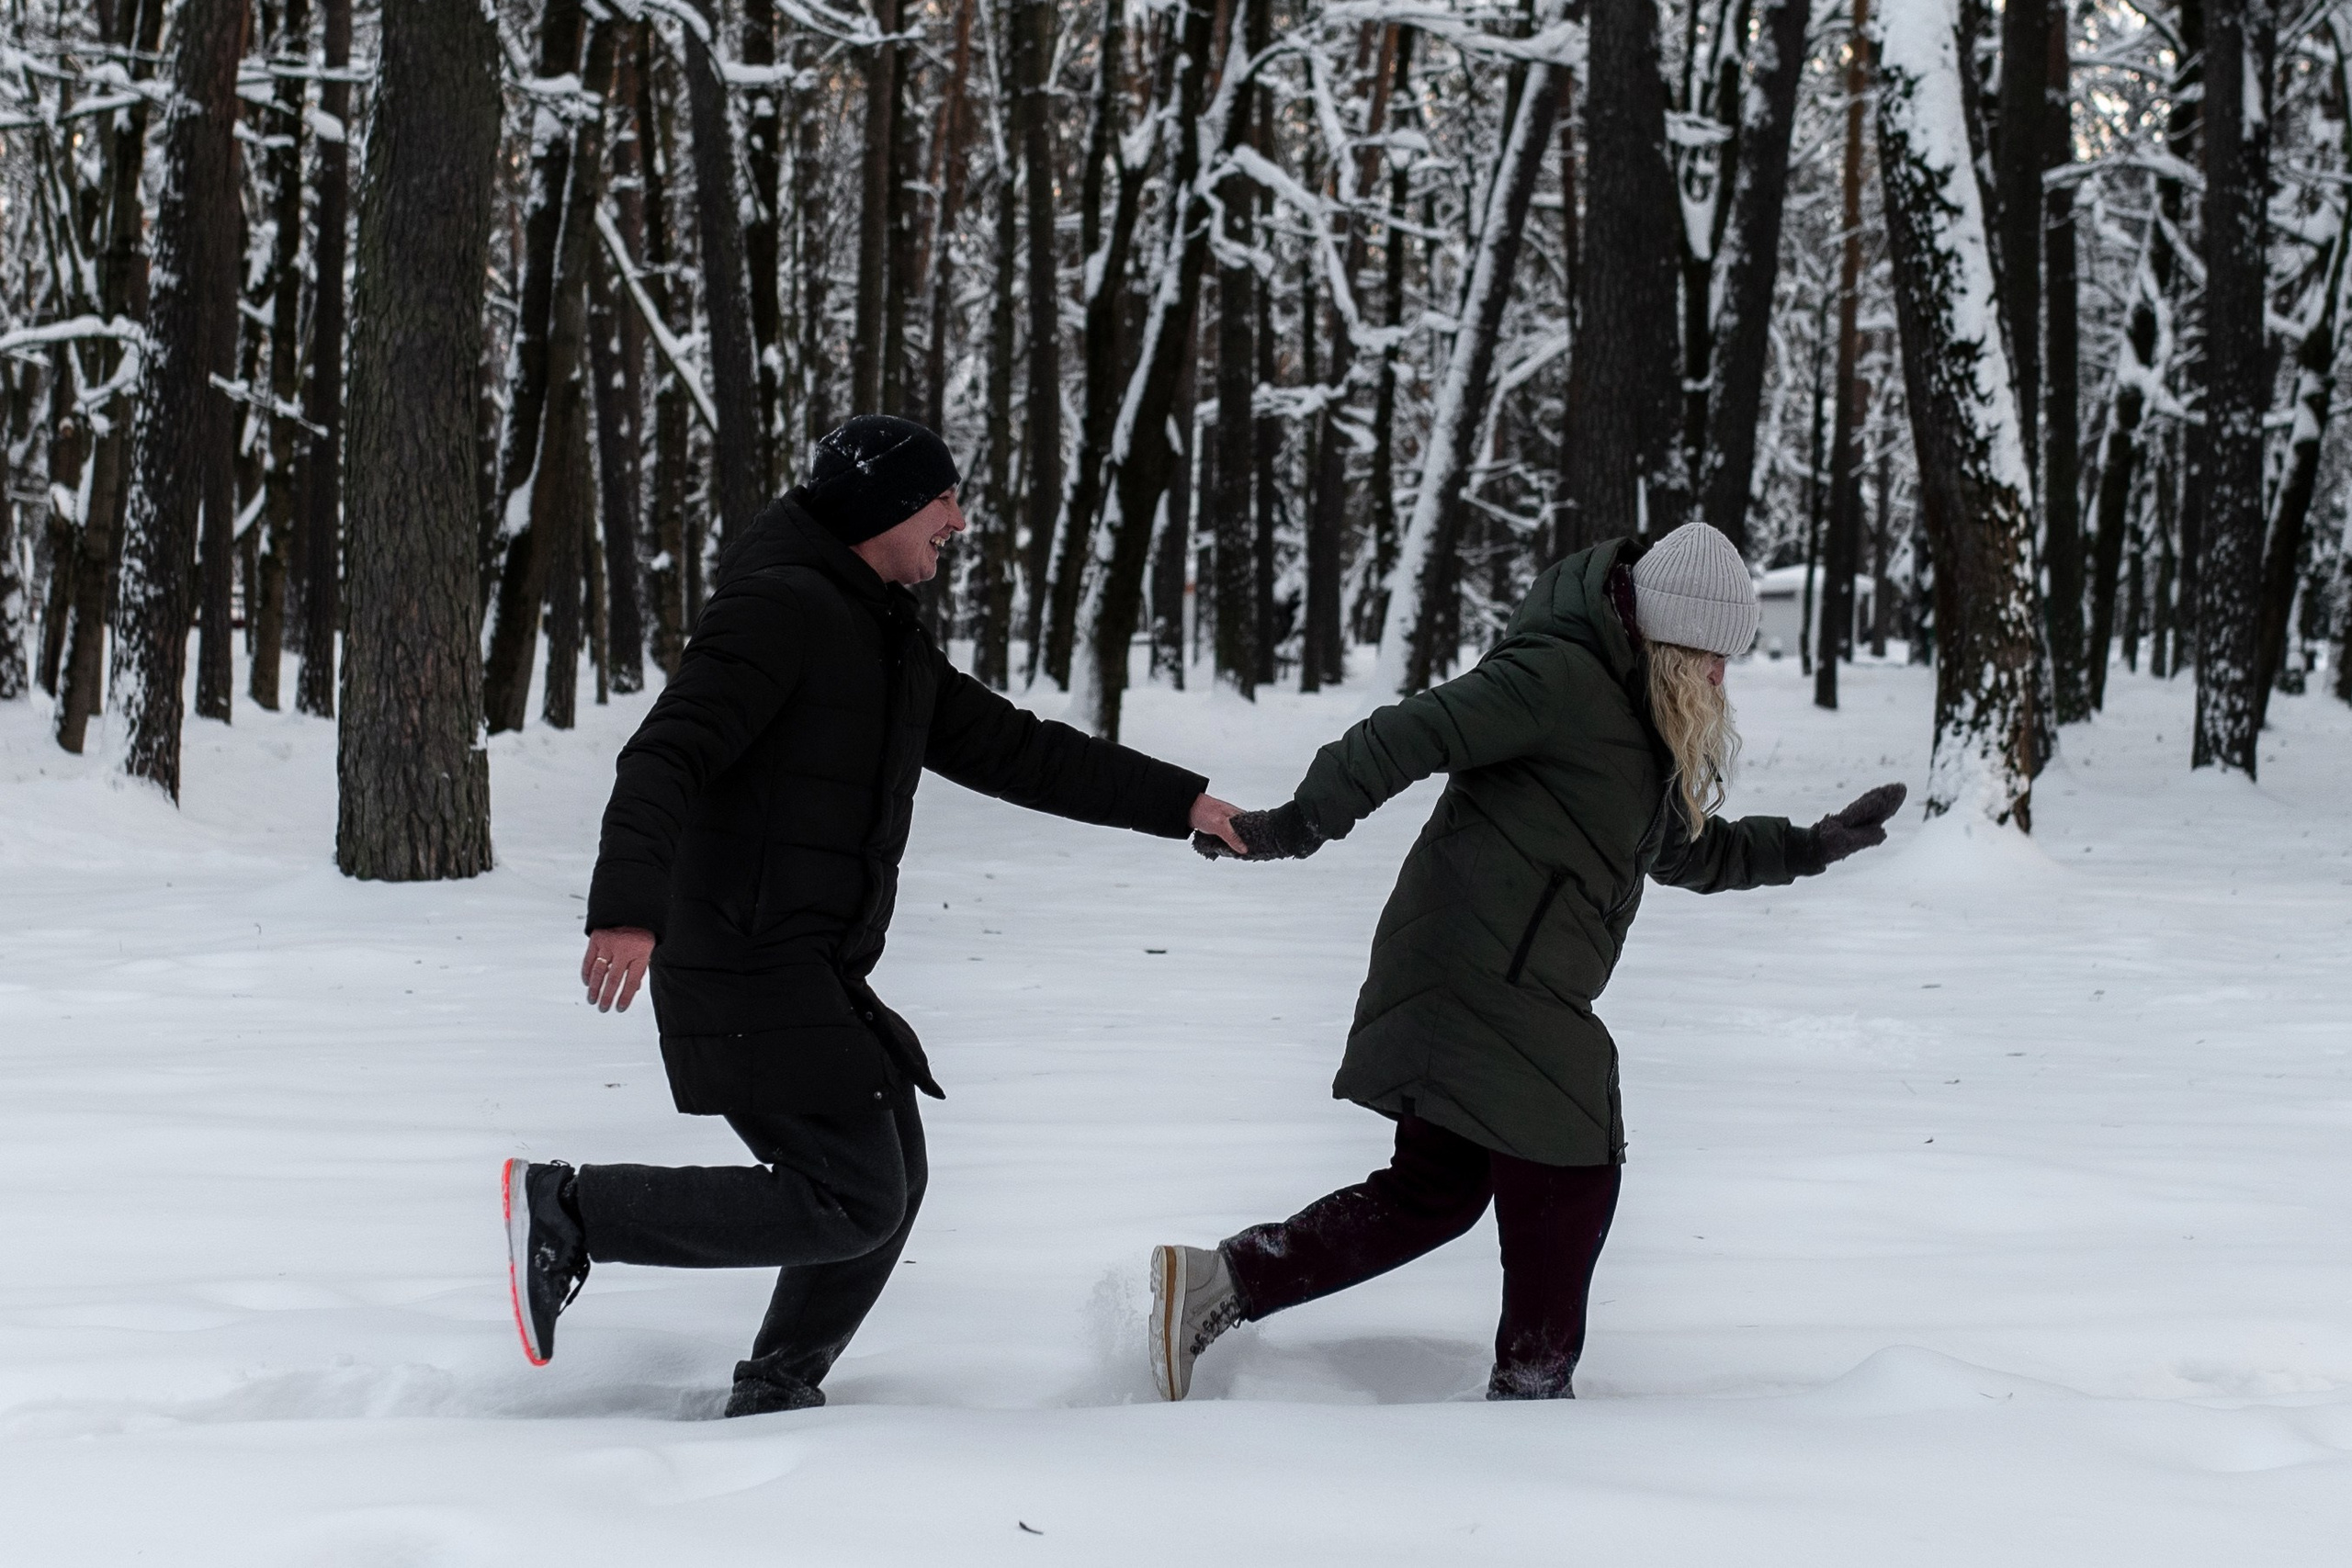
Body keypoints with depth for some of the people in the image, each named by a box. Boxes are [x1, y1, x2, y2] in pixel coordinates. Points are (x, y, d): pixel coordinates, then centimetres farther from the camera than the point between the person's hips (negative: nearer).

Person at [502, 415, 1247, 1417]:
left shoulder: (890, 644, 19)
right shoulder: (778, 608, -12)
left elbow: (1012, 751, 24)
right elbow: (664, 760, -23)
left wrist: (1180, 804, 22)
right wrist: (626, 909, -37)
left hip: (818, 976, 10)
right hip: (747, 968, -10)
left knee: (888, 1181, 15)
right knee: (852, 1206, -13)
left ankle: (777, 1393, 26)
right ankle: (572, 1209, -10)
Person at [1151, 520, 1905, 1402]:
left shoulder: (1639, 725, 20)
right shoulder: (1559, 677, -12)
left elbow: (1687, 852, 34)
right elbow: (1412, 737, -19)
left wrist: (1809, 848, 31)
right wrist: (1300, 826, -23)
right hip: (1491, 986, -10)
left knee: (1435, 1192, 12)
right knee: (1571, 1176, 0)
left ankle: (1214, 1285, 10)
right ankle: (1530, 1388, 11)